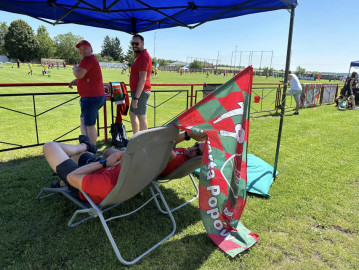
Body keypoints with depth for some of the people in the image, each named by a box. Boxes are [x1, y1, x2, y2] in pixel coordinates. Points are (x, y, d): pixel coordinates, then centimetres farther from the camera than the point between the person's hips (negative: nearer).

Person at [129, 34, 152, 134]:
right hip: (137, 91, 11)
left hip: (141, 92, -11)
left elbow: (142, 80, -23)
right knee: (132, 114, 18)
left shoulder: (143, 56, -15)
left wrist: (136, 98, -26)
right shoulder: (139, 55, 18)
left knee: (141, 116, -5)